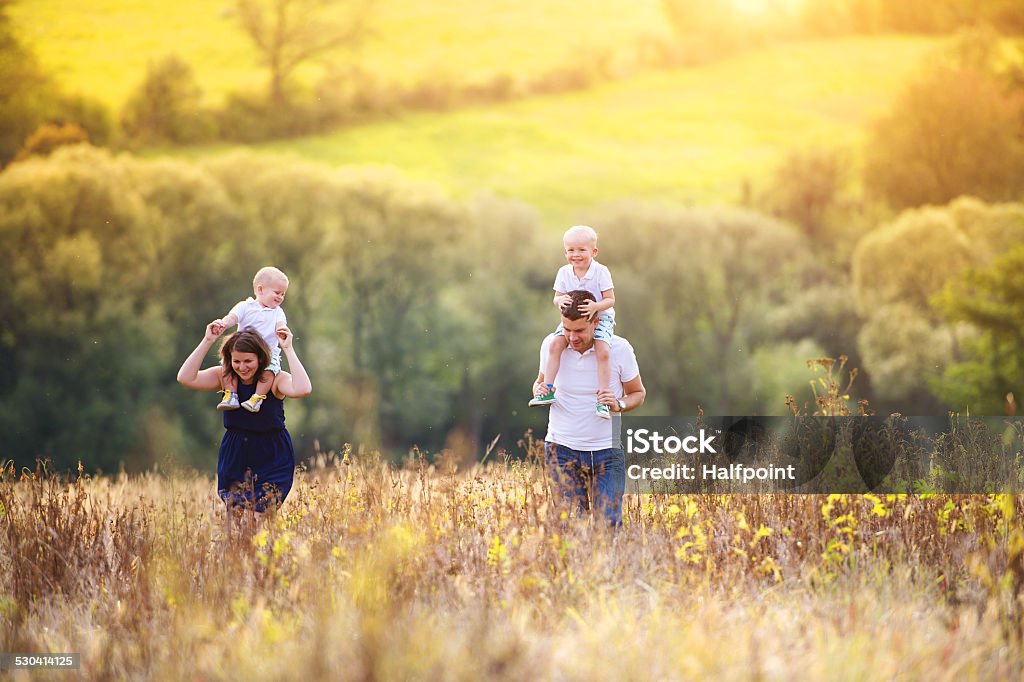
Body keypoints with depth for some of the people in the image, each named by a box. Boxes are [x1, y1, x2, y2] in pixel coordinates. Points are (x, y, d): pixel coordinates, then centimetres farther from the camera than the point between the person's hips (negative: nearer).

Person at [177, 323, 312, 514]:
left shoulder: (276, 379, -13)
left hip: (273, 457, -3)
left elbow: (302, 389, -34)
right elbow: (186, 378, -16)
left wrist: (288, 349, -28)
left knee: (263, 514, -9)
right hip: (234, 456, 3)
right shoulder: (224, 376, -4)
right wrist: (207, 341, -18)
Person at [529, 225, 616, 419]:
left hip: (600, 318, -4)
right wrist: (559, 301, -23)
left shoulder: (601, 272, -14)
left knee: (603, 352, -26)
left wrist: (596, 306, -34)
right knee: (555, 344, -18)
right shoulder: (564, 273, -3)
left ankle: (603, 401, -21)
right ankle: (548, 390, -11)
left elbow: (610, 300, -13)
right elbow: (556, 297, 2)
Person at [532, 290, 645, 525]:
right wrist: (539, 390, -10)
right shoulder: (552, 344, -3)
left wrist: (618, 405, -16)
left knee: (609, 524, -7)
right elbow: (540, 381, 15)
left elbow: (638, 393, 6)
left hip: (606, 451, -1)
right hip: (562, 447, 1)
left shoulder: (620, 349, -7)